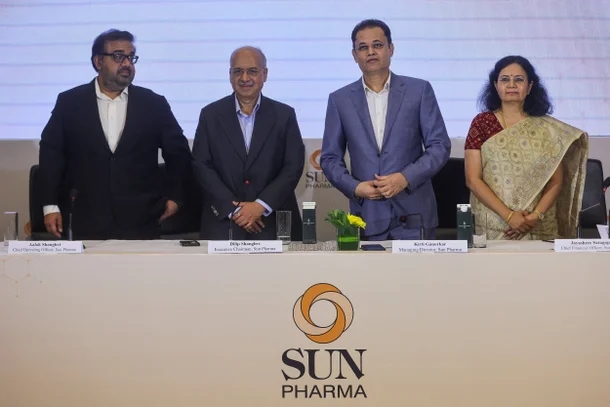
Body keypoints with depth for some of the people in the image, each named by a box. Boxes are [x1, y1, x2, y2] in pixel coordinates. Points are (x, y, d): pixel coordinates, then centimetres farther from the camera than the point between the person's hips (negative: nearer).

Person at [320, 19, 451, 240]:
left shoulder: (419, 90, 2)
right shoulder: (340, 99, 6)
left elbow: (440, 146, -1)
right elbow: (329, 157, 8)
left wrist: (405, 178, -14)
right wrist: (354, 187, -9)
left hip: (414, 215, -1)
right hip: (366, 216, 1)